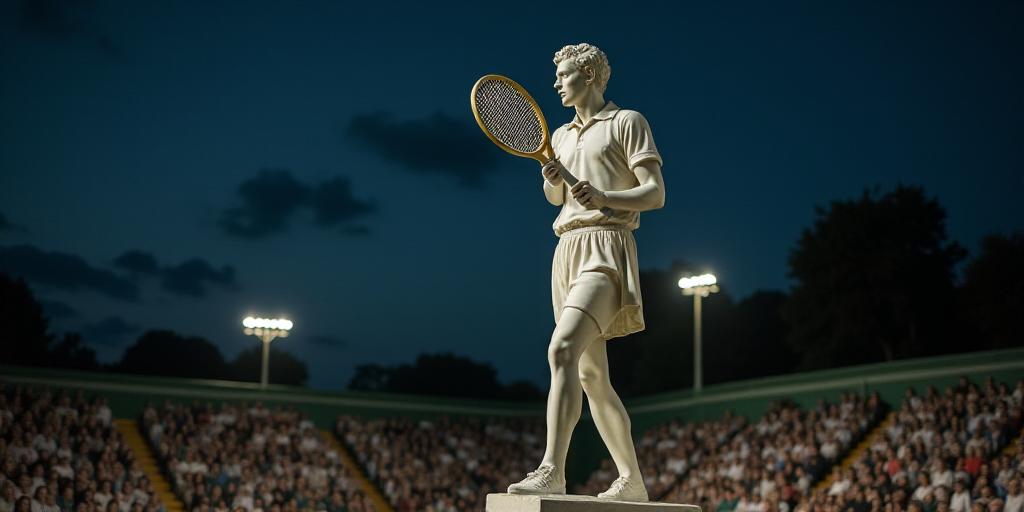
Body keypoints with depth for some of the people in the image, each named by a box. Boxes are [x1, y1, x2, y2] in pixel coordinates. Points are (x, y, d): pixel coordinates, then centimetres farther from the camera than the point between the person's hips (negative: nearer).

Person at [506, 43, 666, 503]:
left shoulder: (627, 122, 2)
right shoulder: (562, 136, 23)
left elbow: (655, 193, -5)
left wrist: (603, 197, -22)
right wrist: (552, 179, 7)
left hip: (606, 250, -8)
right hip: (567, 252, 8)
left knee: (562, 349, -27)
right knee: (592, 375, 6)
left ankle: (551, 471, -33)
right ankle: (632, 480, 15)